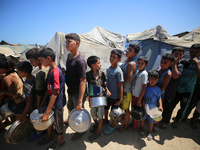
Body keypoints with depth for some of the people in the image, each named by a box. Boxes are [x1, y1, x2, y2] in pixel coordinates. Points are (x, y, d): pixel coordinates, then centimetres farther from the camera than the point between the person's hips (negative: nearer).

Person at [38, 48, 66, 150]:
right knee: (48, 119, 24)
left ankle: (60, 139, 40)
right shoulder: (50, 70, 2)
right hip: (51, 101, 8)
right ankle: (49, 136, 50)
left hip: (57, 103, -8)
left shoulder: (55, 73, -28)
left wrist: (47, 113, -23)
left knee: (57, 122, 13)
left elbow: (54, 94, -27)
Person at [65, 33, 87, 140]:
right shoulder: (69, 56, 2)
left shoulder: (80, 61, -25)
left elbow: (83, 81, -27)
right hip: (70, 90, 8)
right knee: (70, 108, 31)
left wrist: (80, 101, -28)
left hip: (77, 92, -8)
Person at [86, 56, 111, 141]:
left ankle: (98, 132, 26)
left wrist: (107, 90, -8)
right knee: (93, 113, 18)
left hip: (101, 97, 1)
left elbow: (104, 84, 5)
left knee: (100, 114, 5)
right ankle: (96, 124, 51)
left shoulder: (102, 74, -6)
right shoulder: (88, 75, -13)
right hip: (92, 97, 0)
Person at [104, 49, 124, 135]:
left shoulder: (118, 71, -21)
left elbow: (120, 86, -18)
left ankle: (112, 125, 40)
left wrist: (120, 99, -15)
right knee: (105, 109, 23)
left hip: (115, 97, -6)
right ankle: (105, 120, 52)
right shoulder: (108, 69, -1)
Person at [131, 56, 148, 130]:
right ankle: (133, 123, 43)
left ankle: (135, 127, 31)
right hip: (133, 95, 7)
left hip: (138, 96, -7)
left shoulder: (144, 74, -20)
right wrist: (132, 94, 13)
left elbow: (144, 88, -20)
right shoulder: (137, 71, 4)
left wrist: (139, 99, -18)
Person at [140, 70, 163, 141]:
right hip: (144, 107, 0)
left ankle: (150, 132, 37)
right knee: (142, 118, 17)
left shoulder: (158, 89, -8)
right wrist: (143, 101, -15)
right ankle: (142, 128, 43)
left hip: (153, 108, 0)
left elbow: (159, 98, -1)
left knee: (151, 120, 15)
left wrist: (160, 106, -12)